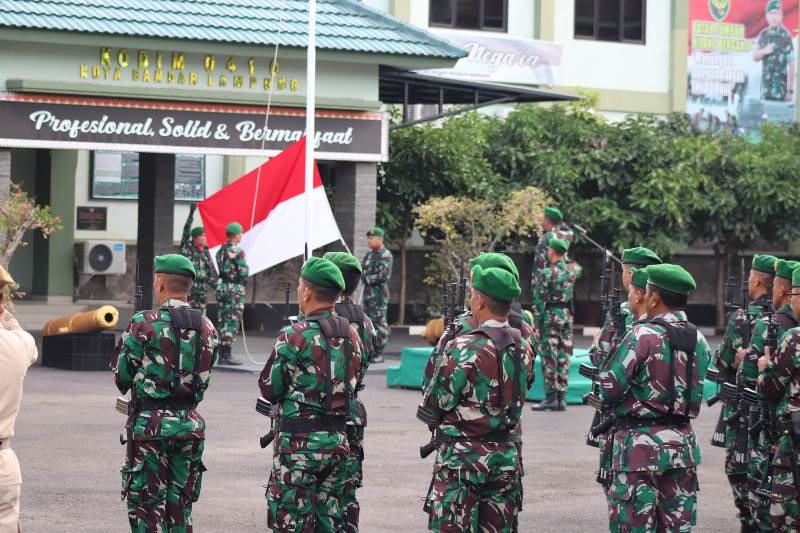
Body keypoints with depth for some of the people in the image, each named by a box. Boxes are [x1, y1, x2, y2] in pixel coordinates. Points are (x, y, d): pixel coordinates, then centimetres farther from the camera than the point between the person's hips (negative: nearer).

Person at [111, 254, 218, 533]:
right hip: (190, 424, 5)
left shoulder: (144, 324, -11)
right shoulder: (207, 328, 5)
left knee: (147, 509, 1)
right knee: (180, 510, 13)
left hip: (150, 425, -5)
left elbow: (121, 376, -5)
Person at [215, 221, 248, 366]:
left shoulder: (220, 250, 10)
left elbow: (221, 269, 11)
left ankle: (222, 355, 13)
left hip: (221, 287, 8)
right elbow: (244, 272, -15)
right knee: (232, 322, -5)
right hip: (235, 289, -8)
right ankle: (227, 355, -6)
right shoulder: (238, 252, -15)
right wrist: (246, 267, 4)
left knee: (222, 321, 10)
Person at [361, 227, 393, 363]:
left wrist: (368, 278, -8)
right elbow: (362, 271, 19)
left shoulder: (385, 255, -10)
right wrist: (365, 277, -2)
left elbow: (383, 275, -18)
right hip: (368, 291, 9)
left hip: (379, 292, -9)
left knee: (380, 323, -6)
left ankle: (379, 353, -5)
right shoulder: (369, 254, 17)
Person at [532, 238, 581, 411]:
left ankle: (551, 398, -6)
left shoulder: (546, 273, -12)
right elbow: (578, 269, 33)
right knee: (564, 358, 8)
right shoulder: (571, 272, 6)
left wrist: (538, 324, -8)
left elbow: (539, 301, -13)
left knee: (549, 358, -4)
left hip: (550, 317, -6)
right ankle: (561, 398, 9)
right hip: (567, 315, 6)